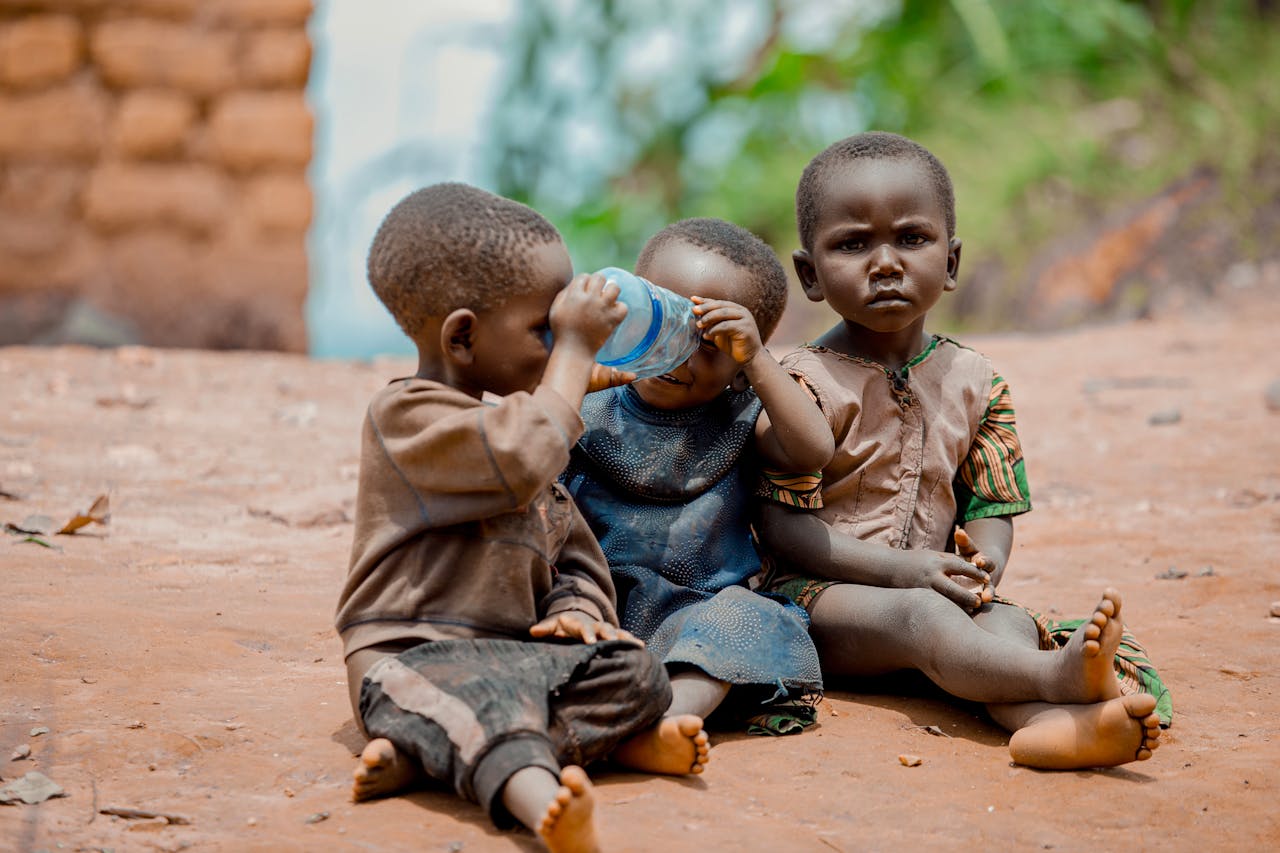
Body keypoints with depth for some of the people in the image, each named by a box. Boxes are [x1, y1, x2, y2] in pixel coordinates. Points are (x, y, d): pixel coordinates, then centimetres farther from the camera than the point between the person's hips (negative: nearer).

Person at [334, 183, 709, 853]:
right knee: (481, 703, -38)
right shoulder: (406, 414, -6)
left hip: (514, 652, 8)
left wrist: (576, 611, 2)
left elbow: (575, 556, 26)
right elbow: (523, 460, -24)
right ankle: (540, 796, -68)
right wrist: (574, 349, -13)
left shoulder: (510, 421, 22)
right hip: (412, 654, -8)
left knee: (633, 670, -14)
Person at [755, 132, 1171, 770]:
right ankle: (1058, 677, -56)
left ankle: (1046, 723, -56)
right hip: (817, 594, -5)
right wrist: (902, 567, -21)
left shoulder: (974, 383, 9)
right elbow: (782, 525, -12)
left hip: (939, 589, 5)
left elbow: (993, 505, 11)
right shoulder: (805, 382, -6)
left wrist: (985, 561, -15)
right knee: (922, 617, -33)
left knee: (1007, 622, -25)